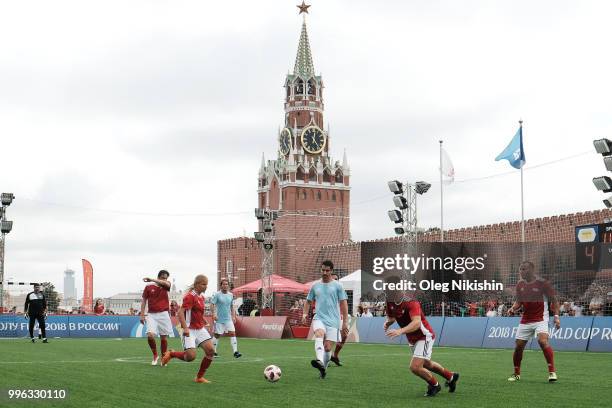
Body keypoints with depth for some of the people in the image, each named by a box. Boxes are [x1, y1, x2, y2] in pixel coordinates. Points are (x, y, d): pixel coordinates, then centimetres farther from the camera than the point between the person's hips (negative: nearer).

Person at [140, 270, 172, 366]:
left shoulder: (166, 286, 5)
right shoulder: (148, 287, 4)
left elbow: (166, 283, -21)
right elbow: (144, 301, 8)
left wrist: (152, 279, -22)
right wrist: (142, 315, 2)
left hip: (163, 314, 1)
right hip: (152, 315, -1)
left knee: (163, 337, 3)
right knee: (150, 335, -17)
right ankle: (155, 355, 6)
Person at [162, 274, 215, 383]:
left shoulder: (201, 296, 13)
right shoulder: (190, 296, -14)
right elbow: (181, 312, -22)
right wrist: (185, 328, -31)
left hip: (200, 329, 8)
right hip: (190, 330, -8)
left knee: (210, 350, -9)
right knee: (191, 356, -18)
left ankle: (200, 377, 4)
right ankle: (171, 354, 13)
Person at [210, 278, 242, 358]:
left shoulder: (230, 295, 9)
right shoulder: (217, 294, -6)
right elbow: (212, 304, -10)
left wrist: (233, 316, 11)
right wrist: (214, 314, -21)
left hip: (228, 319, 4)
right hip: (219, 319, -4)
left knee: (232, 333, -11)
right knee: (217, 335, 4)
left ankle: (235, 352, -16)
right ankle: (214, 352, 19)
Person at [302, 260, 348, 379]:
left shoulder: (337, 286, 4)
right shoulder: (315, 286, 12)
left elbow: (343, 304, 4)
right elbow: (309, 301, 20)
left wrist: (345, 322, -1)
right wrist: (305, 314, 1)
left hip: (333, 320, -1)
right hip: (319, 318, 1)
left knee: (327, 347, -4)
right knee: (319, 334, -30)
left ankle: (324, 368, 18)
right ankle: (320, 361, -49)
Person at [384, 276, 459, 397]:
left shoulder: (410, 302, -29)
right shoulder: (389, 302, -6)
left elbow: (417, 323, -42)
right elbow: (391, 317, 12)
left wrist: (400, 331, -55)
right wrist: (387, 323, -12)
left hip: (424, 336, -9)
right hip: (412, 339, 9)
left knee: (415, 367, -18)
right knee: (426, 364, 25)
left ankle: (434, 385, 11)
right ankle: (451, 377, 50)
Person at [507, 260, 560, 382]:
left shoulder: (542, 283, -9)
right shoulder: (520, 285, 6)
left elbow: (554, 300, -4)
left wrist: (556, 316, -14)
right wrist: (513, 308, -3)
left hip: (540, 319, -5)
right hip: (525, 320, 5)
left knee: (543, 341, -26)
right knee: (518, 346, 2)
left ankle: (552, 372, -18)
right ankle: (516, 374, 20)